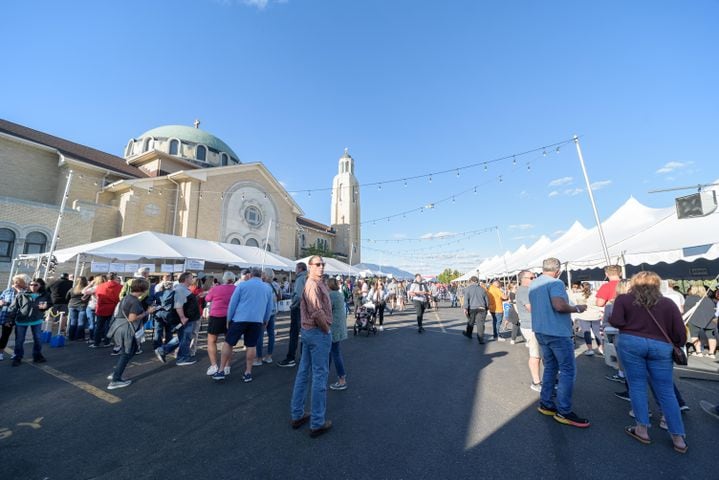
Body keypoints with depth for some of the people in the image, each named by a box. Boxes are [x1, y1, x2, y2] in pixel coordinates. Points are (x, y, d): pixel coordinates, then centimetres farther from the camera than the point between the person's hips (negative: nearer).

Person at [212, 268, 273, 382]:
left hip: (239, 319, -2)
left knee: (228, 343, 12)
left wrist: (229, 319, 10)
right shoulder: (268, 288, 9)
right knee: (251, 346, 9)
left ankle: (221, 371, 16)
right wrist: (265, 321, 24)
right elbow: (269, 307, 13)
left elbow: (233, 303, 1)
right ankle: (248, 373, 15)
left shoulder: (242, 285, 2)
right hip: (257, 320, 2)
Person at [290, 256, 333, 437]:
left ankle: (297, 415, 31)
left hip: (307, 331, 10)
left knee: (303, 373, 17)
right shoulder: (314, 285, -19)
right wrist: (326, 328, -13)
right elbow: (317, 312, -27)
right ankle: (317, 423, 13)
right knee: (319, 376, 1)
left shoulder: (316, 284, 13)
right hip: (319, 333, -10)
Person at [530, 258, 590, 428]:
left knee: (550, 367, 17)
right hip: (558, 332, -8)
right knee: (567, 371, 2)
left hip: (541, 331, 8)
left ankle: (546, 404, 23)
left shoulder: (533, 284, 12)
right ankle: (563, 412, 6)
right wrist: (576, 308, -12)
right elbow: (560, 305, -29)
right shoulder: (555, 283, -16)